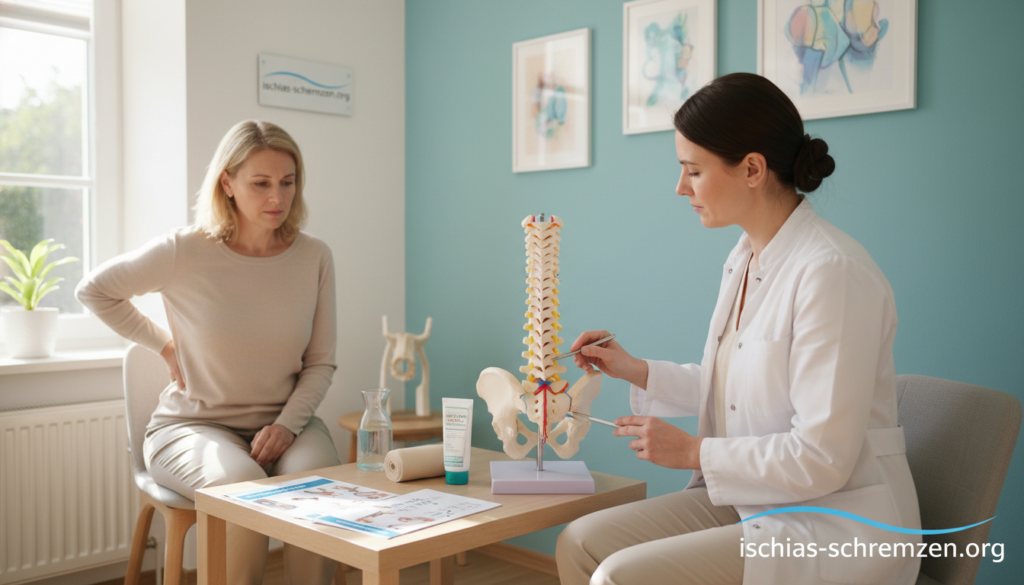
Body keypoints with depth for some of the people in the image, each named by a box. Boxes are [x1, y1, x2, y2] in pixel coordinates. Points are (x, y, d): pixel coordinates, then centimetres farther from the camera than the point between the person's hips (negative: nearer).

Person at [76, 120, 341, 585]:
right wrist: (167, 347, 2)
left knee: (319, 478, -29)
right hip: (193, 423, -2)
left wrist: (288, 424, -13)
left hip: (283, 420, 2)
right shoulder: (185, 252, -10)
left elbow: (321, 362, 3)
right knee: (242, 483, -33)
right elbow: (94, 291, 6)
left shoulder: (314, 257, -2)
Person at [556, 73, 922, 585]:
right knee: (580, 544, -2)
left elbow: (822, 459, -23)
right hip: (752, 501, 9)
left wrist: (693, 451, -13)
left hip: (834, 527, -8)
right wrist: (636, 371, 12)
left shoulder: (831, 272, -22)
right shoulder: (744, 260, 7)